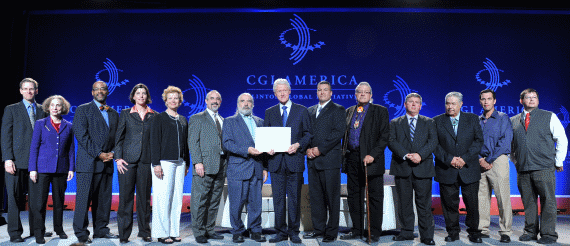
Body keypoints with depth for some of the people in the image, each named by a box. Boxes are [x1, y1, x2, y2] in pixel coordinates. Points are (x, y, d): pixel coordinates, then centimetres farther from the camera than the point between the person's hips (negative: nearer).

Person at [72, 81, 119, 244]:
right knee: (84, 199, -3)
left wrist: (111, 153, -1)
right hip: (88, 162, -5)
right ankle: (81, 234, 5)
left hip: (107, 163, 5)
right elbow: (81, 135, -7)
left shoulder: (114, 114, 18)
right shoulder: (83, 110, 2)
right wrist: (99, 154, -12)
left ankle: (101, 230, 19)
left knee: (104, 199, 8)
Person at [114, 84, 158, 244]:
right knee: (126, 196, 0)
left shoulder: (154, 116, 9)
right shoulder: (125, 114, 9)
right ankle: (124, 234, 10)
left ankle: (144, 232, 17)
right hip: (128, 160, -1)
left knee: (144, 197, 6)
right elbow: (119, 137, 6)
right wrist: (118, 158, -4)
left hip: (146, 161, 1)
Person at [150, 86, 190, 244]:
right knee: (163, 198, -4)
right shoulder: (159, 119, 1)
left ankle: (174, 232, 12)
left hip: (179, 163, 5)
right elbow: (155, 142, -4)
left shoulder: (183, 120, 16)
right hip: (165, 162, -5)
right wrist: (156, 164, -12)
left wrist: (186, 164, 14)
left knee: (177, 198, 5)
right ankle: (162, 233, 5)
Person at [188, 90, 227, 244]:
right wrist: (197, 162, -15)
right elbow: (193, 142, -4)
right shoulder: (197, 119, 4)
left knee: (214, 201, 10)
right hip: (204, 165, -5)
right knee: (200, 201, -2)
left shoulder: (224, 121, 20)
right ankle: (199, 232, 7)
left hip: (221, 166, 6)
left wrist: (227, 164, 9)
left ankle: (209, 230, 19)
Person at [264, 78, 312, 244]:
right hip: (276, 161, 2)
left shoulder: (302, 111, 7)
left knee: (294, 198, 3)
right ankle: (281, 232, 16)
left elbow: (308, 134, 4)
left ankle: (294, 232, 15)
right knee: (278, 198, 5)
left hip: (294, 160, -2)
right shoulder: (269, 112, 13)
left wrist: (298, 145, -13)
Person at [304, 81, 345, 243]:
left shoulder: (337, 110, 1)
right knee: (315, 196, 10)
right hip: (313, 160, 6)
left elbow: (339, 132, -11)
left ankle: (331, 232, 9)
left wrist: (320, 149, -15)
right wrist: (308, 149, -3)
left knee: (332, 197, 0)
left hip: (330, 159, -5)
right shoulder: (310, 111, 19)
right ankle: (318, 229, 21)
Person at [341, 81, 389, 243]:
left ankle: (374, 233, 13)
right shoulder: (349, 111, 15)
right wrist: (344, 153, 7)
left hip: (371, 159, -4)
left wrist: (373, 155, -16)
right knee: (354, 196, 10)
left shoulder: (380, 111, 1)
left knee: (374, 197, 2)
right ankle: (357, 230, 22)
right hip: (352, 159, 5)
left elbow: (385, 136, -7)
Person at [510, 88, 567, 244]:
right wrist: (515, 161, 13)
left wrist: (558, 162, 3)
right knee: (528, 202, 8)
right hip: (523, 170, 3)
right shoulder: (513, 121, 12)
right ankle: (530, 231, 18)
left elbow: (562, 140, 7)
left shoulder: (549, 117, 7)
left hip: (544, 168, -2)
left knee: (548, 201, -2)